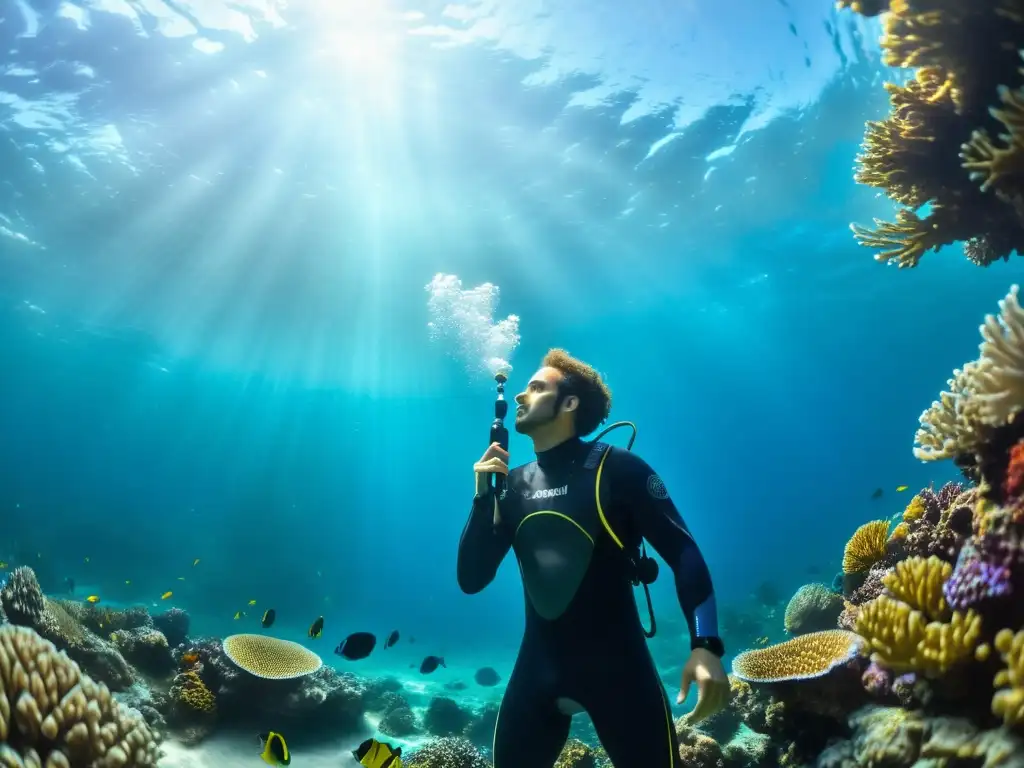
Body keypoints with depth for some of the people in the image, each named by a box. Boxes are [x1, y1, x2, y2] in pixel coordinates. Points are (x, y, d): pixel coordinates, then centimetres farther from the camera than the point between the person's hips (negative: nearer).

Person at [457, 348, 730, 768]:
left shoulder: (617, 468, -9)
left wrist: (705, 644, -25)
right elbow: (471, 579, 3)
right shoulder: (515, 484, 4)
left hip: (616, 663, -4)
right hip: (538, 665, 4)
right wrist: (484, 494, -8)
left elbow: (684, 554, -11)